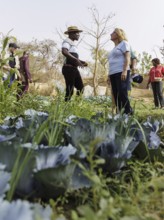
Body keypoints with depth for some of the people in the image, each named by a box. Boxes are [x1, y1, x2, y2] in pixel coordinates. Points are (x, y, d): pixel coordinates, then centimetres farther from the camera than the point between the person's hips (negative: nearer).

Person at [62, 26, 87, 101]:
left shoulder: (72, 43, 23)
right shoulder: (67, 41, -6)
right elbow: (64, 52, -27)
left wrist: (82, 62, 16)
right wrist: (76, 60, -27)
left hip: (74, 69, 10)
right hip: (69, 69, -10)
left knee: (80, 88, 7)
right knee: (70, 90, -10)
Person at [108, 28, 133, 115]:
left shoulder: (124, 43, 6)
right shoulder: (114, 48, 28)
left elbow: (127, 58, -6)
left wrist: (125, 71, -19)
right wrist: (109, 75, 17)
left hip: (121, 72, -8)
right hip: (113, 74, 8)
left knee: (122, 94, -16)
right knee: (116, 95, 0)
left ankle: (128, 113, -14)